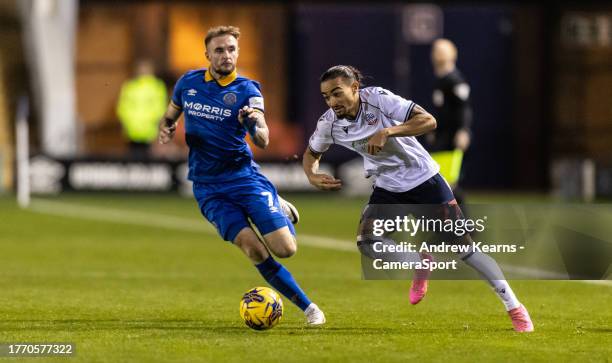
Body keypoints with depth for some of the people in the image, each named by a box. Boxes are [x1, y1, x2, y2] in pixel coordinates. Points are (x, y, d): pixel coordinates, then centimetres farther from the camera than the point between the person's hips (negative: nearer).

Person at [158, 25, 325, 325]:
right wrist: (165, 129, -3)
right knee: (254, 250, -19)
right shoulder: (188, 83, 3)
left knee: (285, 249, -12)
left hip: (244, 176, -1)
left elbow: (263, 141, -17)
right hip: (208, 187, 1)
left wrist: (255, 125, -40)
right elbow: (170, 116, 20)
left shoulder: (247, 91, -6)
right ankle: (307, 307, -5)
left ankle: (281, 211, 27)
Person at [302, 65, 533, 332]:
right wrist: (312, 175, -11)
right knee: (366, 242, -20)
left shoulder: (378, 99, -23)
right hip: (387, 188, 4)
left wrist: (386, 132, -38)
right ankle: (421, 263, 7)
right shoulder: (329, 123, -9)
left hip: (424, 180, -4)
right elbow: (311, 153, 10)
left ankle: (514, 307, 5)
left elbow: (428, 121, -28)